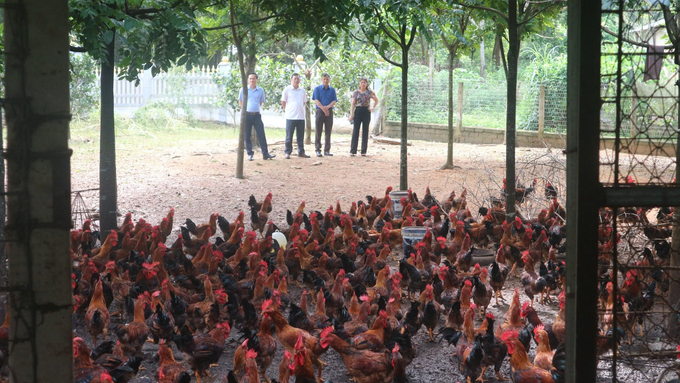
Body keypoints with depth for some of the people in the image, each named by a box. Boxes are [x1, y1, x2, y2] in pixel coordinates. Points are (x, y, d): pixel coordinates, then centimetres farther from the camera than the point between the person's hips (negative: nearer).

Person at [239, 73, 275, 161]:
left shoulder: (260, 90, 5)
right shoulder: (243, 90, 2)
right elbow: (240, 102, 10)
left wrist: (255, 108, 8)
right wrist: (246, 109, 2)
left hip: (256, 115, 1)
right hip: (247, 115, -1)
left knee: (261, 134, -2)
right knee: (247, 136, 2)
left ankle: (265, 153, 2)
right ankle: (250, 154, 10)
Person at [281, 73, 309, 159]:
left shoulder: (302, 90, 12)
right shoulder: (287, 89, 0)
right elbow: (283, 102, 3)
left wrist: (300, 109, 13)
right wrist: (288, 110, 4)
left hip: (301, 116, 4)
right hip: (290, 117, -4)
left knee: (301, 136, 7)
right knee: (289, 136, -2)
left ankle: (301, 152, 14)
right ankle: (288, 152, 4)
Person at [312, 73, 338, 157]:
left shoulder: (332, 90, 11)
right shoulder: (317, 89, 4)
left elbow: (334, 101, 2)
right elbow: (316, 100, -5)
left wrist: (327, 107, -17)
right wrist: (323, 109, -17)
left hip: (329, 111, 2)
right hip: (320, 111, -2)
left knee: (328, 131, 3)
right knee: (318, 131, -3)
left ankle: (327, 150, 7)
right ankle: (318, 150, 1)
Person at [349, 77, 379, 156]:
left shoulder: (370, 92, 9)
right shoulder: (355, 92, 7)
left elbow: (376, 100, 23)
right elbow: (353, 104, 5)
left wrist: (373, 107, 7)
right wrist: (351, 114, -4)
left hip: (366, 112, 1)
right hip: (358, 111, -1)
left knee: (365, 131, 2)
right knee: (356, 131, -6)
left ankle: (364, 151, 8)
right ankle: (353, 151, -6)